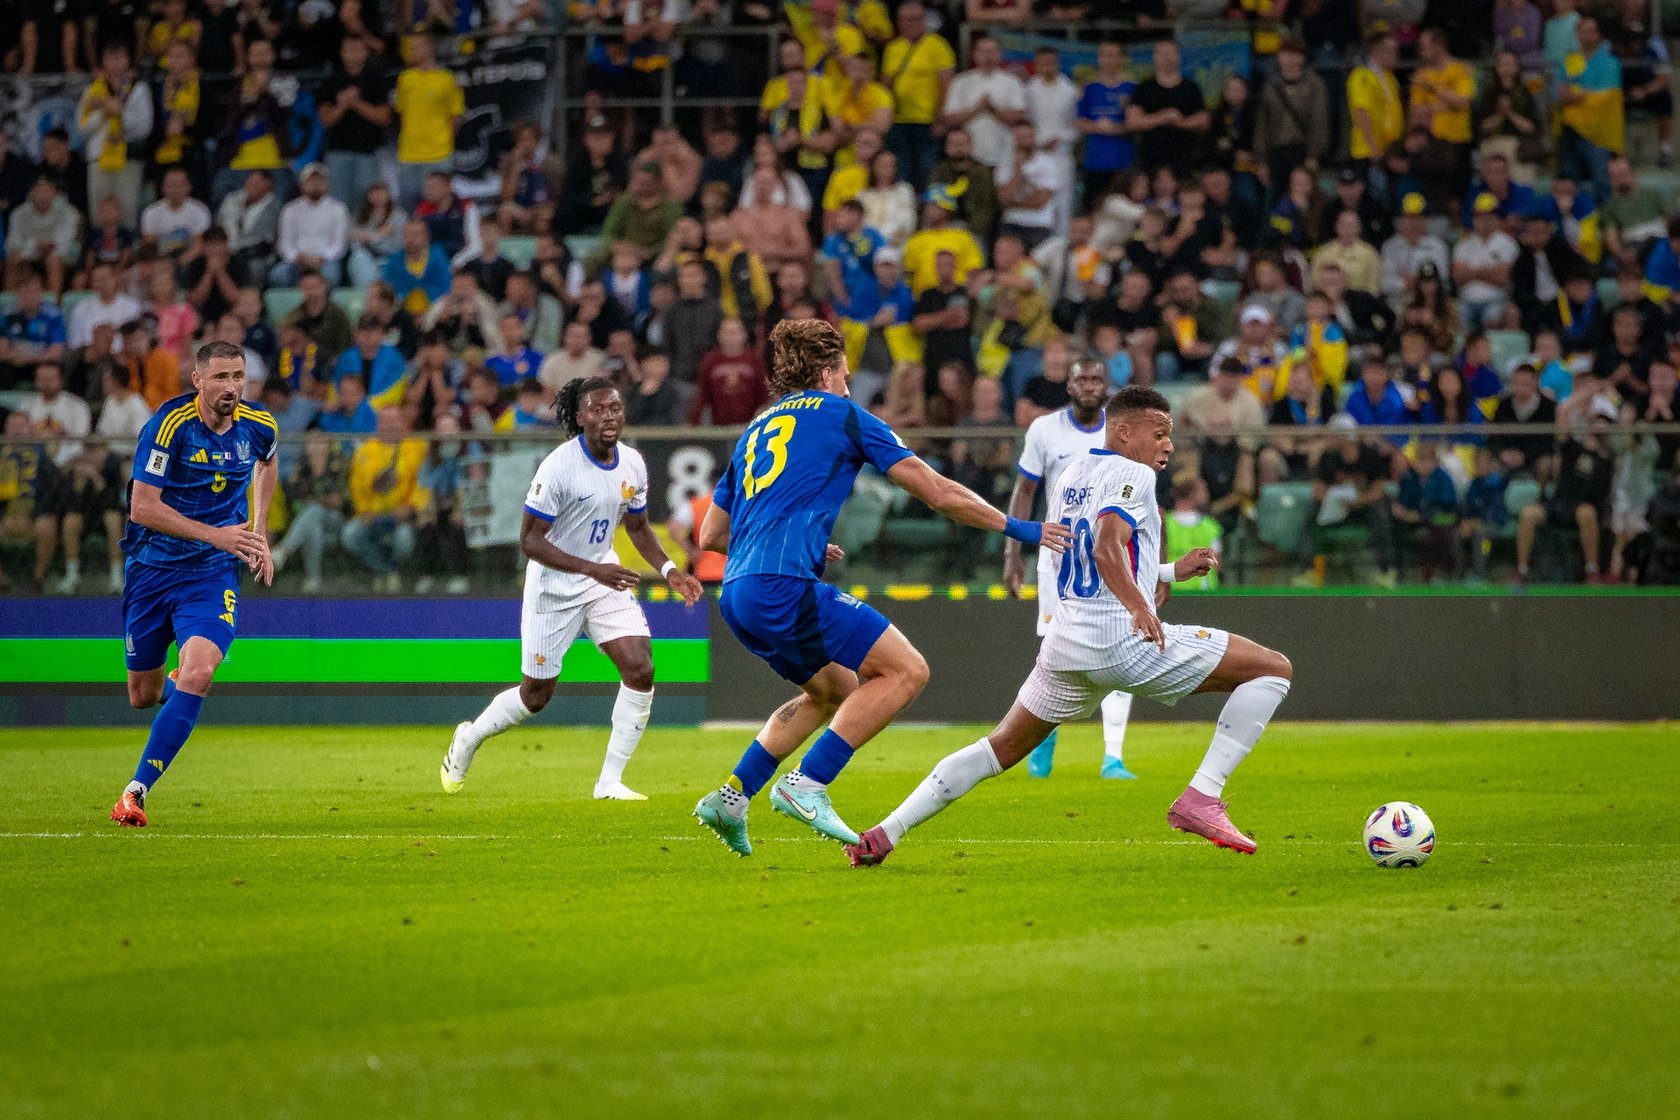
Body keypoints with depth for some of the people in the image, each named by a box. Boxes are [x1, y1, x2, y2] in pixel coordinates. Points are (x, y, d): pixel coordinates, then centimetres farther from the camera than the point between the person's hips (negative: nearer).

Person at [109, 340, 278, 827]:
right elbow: (142, 507, -20)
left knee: (198, 671, -25)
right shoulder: (170, 423, -17)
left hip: (213, 572, 1)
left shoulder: (257, 426, -4)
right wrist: (216, 535, -26)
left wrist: (259, 532, 14)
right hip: (151, 567, -1)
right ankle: (177, 687, 49)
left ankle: (136, 791, -21)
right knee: (142, 695, 9)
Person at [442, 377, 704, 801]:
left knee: (640, 669, -13)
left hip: (604, 577, 5)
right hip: (553, 586, -5)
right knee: (536, 695, 5)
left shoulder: (632, 463, -3)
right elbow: (529, 540, -23)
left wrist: (669, 569, -3)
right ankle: (468, 739, 35)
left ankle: (610, 782, -2)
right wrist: (592, 569, -31)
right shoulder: (559, 466, -23)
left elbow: (637, 527, 13)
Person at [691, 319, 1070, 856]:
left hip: (737, 596, 8)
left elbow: (711, 536, 29)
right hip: (785, 585, -8)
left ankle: (731, 796, 18)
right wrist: (1017, 528, 16)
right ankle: (807, 785, -14)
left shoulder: (756, 432, 26)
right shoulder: (841, 415, 8)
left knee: (835, 689, 26)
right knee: (905, 671, -5)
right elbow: (939, 493, 6)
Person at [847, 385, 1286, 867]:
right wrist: (1140, 608, -35)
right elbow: (1108, 548, -23)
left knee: (1000, 748, 21)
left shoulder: (1070, 476, 21)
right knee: (1274, 669, -1)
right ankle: (1200, 800, -10)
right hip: (1123, 641, -8)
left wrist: (1170, 572, 32)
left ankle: (884, 834, 10)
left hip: (1065, 644, 8)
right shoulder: (1132, 474, -5)